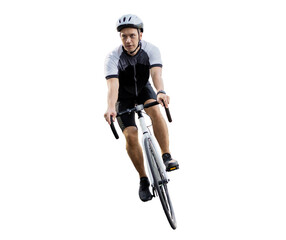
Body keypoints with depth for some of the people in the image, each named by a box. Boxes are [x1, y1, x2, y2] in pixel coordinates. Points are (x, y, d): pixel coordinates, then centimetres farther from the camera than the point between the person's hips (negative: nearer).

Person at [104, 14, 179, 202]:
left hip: (143, 89, 1)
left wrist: (161, 92, -62)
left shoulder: (151, 50, -24)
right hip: (124, 96, -1)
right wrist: (110, 108, -62)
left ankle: (167, 157, -24)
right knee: (131, 135, -17)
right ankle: (144, 180, -3)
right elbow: (113, 85, -43)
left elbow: (156, 73, -41)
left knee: (155, 111, -32)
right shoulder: (113, 58, -30)